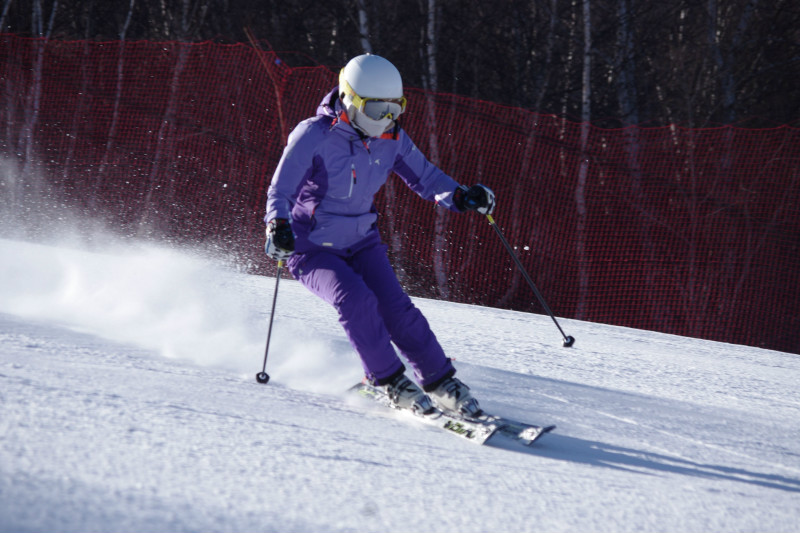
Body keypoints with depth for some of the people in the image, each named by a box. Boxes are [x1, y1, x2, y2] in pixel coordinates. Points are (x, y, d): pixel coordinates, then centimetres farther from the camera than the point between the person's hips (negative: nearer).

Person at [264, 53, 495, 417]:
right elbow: (281, 188, -24)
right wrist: (278, 225, -45)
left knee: (396, 308, -13)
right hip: (311, 247, -4)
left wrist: (462, 197, -11)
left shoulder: (391, 140, -5)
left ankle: (442, 383, -1)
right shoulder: (315, 135, -21)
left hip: (360, 241, 4)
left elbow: (424, 176, 7)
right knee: (355, 299, -28)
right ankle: (391, 381, -14)